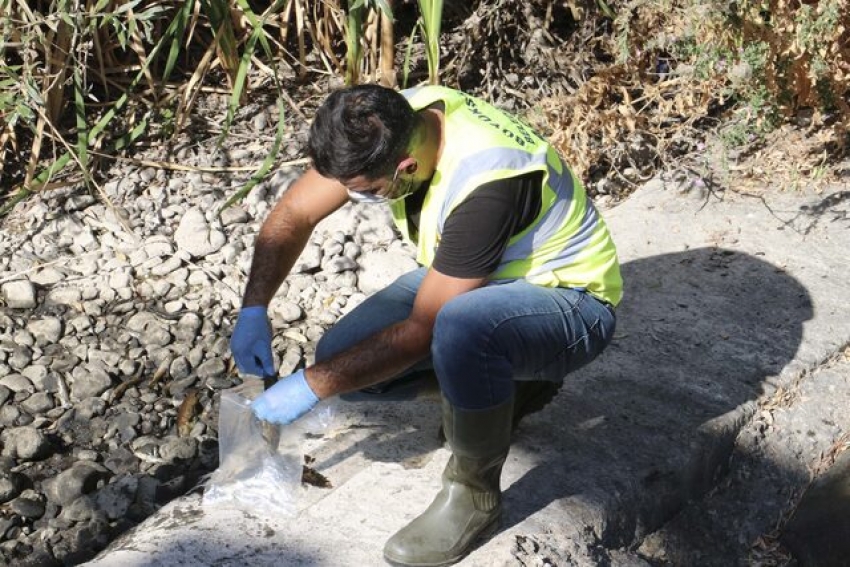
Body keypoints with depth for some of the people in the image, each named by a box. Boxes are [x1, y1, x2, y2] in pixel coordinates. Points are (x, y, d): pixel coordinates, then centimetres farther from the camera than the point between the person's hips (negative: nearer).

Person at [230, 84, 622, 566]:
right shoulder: (388, 122, -16)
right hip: (468, 279, 8)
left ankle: (474, 494, -14)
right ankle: (506, 383, 9)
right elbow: (295, 213, -3)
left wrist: (312, 386, -22)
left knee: (459, 329, -40)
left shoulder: (485, 184, -37)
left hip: (568, 301, -7)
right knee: (343, 355, -9)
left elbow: (421, 331, -28)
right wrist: (254, 309, -13)